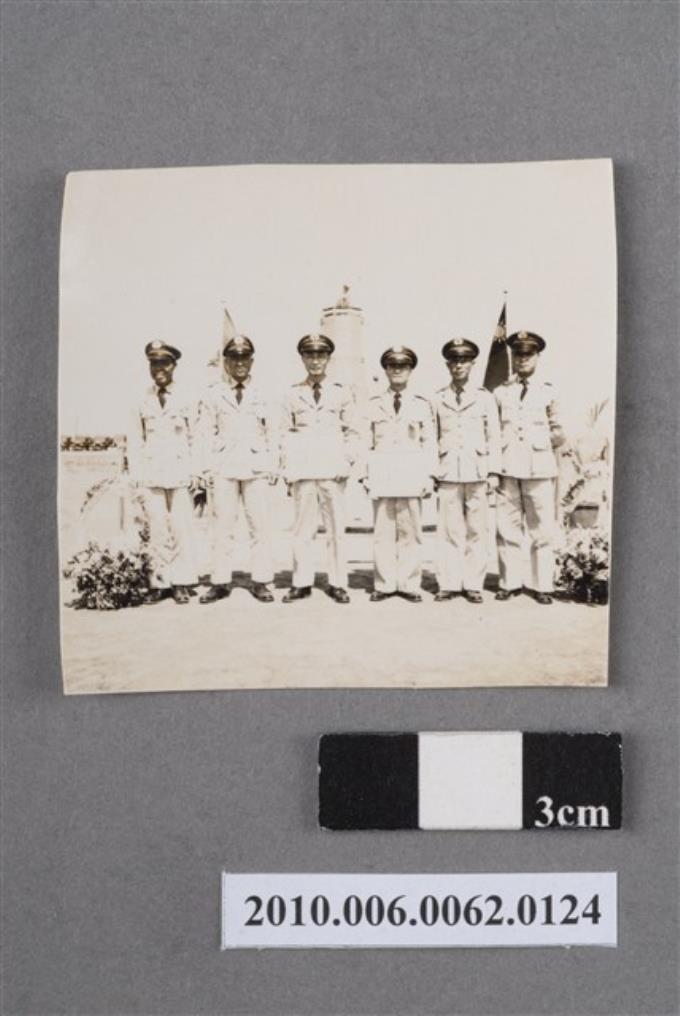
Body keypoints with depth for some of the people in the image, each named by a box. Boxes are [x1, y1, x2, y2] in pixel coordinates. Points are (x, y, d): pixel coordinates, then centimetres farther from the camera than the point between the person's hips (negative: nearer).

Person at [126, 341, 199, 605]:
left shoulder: (186, 400, 6)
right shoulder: (142, 401, 9)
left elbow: (195, 438, 6)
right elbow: (134, 439, 12)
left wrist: (194, 472, 0)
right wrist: (135, 472, 5)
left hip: (180, 473, -1)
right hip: (151, 474, 1)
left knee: (181, 528, -3)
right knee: (157, 530, 1)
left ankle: (181, 583, 5)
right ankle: (159, 582, 8)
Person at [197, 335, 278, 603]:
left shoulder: (261, 394, 13)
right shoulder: (213, 394, 10)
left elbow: (271, 433, 13)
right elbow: (206, 433, 7)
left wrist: (274, 467, 6)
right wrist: (208, 468, 0)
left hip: (257, 468, 1)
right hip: (224, 468, -1)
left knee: (261, 525, -2)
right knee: (223, 526, -2)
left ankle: (261, 582, 3)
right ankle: (220, 582, 4)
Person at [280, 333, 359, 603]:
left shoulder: (342, 392, 10)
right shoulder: (293, 394, 11)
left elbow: (352, 432, 11)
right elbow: (287, 433, 13)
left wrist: (347, 462, -1)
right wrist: (288, 470, 5)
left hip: (333, 469, 0)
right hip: (302, 470, 1)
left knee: (336, 527, 0)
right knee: (303, 527, 0)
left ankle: (337, 584, 7)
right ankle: (301, 583, 7)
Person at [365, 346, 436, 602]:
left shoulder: (421, 404, 10)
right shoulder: (373, 404, 12)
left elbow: (429, 443, 9)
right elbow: (366, 442, 12)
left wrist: (429, 476, 2)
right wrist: (364, 475, 5)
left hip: (412, 476, 0)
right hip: (381, 475, 1)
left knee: (411, 532, -1)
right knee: (383, 532, -1)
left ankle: (409, 585, 6)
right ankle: (384, 584, 6)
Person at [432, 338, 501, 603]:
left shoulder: (485, 397, 10)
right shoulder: (438, 399, 11)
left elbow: (494, 437, 9)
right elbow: (432, 438, 12)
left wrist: (494, 472, 1)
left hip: (477, 472, 0)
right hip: (448, 472, 0)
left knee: (477, 530, -1)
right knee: (449, 531, -2)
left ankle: (473, 584, 5)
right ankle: (449, 584, 4)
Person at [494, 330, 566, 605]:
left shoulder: (548, 392, 10)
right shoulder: (500, 392, 12)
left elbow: (556, 431, 13)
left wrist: (557, 437, -4)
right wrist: (492, 464, 3)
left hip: (540, 468, -1)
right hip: (507, 468, 1)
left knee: (542, 530, -2)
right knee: (508, 528, 1)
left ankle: (542, 585, 5)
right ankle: (510, 582, 10)